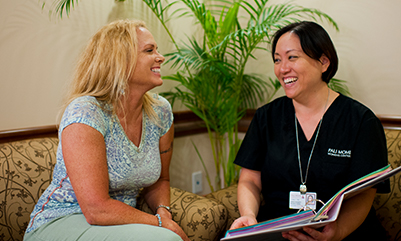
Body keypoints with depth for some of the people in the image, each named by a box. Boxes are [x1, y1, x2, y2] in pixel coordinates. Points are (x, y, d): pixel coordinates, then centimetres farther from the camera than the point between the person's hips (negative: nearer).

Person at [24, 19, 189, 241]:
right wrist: (161, 223, -16)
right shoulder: (84, 112, -20)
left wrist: (164, 211, -6)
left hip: (120, 222, 6)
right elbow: (97, 209, -24)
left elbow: (159, 180, 14)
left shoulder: (160, 112, 0)